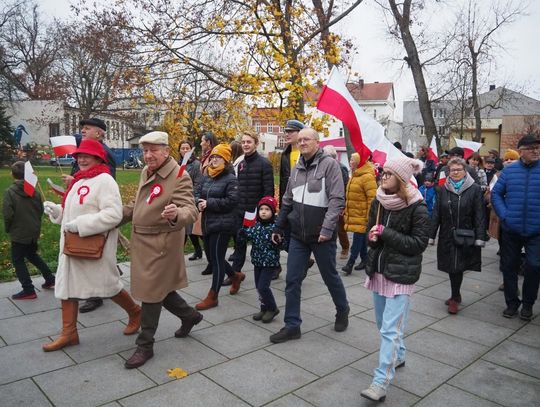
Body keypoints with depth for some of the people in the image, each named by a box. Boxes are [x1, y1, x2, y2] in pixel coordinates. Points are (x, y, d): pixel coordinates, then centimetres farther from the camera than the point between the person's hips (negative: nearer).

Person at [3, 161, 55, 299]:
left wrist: (8, 229, 1)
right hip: (34, 232, 6)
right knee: (32, 255, 25)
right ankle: (50, 278, 25)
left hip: (19, 233, -6)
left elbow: (7, 214, -17)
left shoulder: (9, 192, -15)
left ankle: (28, 290, 6)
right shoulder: (34, 191, -1)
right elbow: (41, 210, 5)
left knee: (18, 260, 7)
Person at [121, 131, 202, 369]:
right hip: (142, 240, 8)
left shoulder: (179, 177, -18)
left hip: (161, 243, -8)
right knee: (159, 288, 19)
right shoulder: (146, 172, 8)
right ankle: (189, 315, 42)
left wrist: (175, 215, -51)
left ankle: (145, 346, 19)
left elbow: (190, 210, -30)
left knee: (151, 293, 1)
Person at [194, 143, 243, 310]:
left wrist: (209, 203, -18)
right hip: (207, 224, 8)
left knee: (216, 259, -1)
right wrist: (199, 203, -9)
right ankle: (235, 276, 42)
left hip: (222, 225, -8)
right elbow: (197, 193, 14)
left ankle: (212, 297, 11)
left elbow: (231, 201, -19)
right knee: (213, 257, 17)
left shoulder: (230, 179, -10)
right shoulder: (207, 177, 12)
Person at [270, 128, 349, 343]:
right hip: (298, 236, 5)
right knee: (292, 280, 5)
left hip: (321, 236, -5)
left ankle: (342, 312, 38)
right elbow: (287, 201, 15)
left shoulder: (329, 164, -11)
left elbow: (337, 199, -18)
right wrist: (278, 228, 16)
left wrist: (327, 228, -26)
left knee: (330, 277, 13)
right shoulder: (297, 168, 8)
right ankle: (292, 326, 17)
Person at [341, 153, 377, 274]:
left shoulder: (367, 177, -16)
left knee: (358, 239, -6)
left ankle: (350, 263, -5)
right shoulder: (355, 175, 14)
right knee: (361, 238, 15)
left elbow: (373, 198, -20)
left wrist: (370, 216, -21)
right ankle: (364, 260, 24)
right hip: (354, 214, 9)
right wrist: (347, 211, 21)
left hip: (361, 215, -9)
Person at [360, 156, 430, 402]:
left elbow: (419, 243, -15)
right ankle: (397, 356, 43)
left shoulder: (417, 207, -13)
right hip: (378, 269, 7)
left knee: (390, 329, -6)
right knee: (382, 323, 20)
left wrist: (385, 233, -20)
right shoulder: (378, 202, 5)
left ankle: (381, 382, -1)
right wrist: (373, 237, -11)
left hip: (401, 274, -7)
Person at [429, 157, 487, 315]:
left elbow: (479, 215, -5)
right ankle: (456, 296, 26)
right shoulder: (443, 190, 6)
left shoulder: (475, 189, -3)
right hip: (447, 236, 3)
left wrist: (480, 237, -11)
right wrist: (431, 235, 2)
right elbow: (436, 214, 5)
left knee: (457, 267, -2)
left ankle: (455, 298, 14)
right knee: (452, 267, 9)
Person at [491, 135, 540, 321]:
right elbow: (496, 194, 4)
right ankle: (511, 302, 27)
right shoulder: (509, 171, 1)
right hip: (511, 229, 2)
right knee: (509, 267, 10)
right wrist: (504, 215, -6)